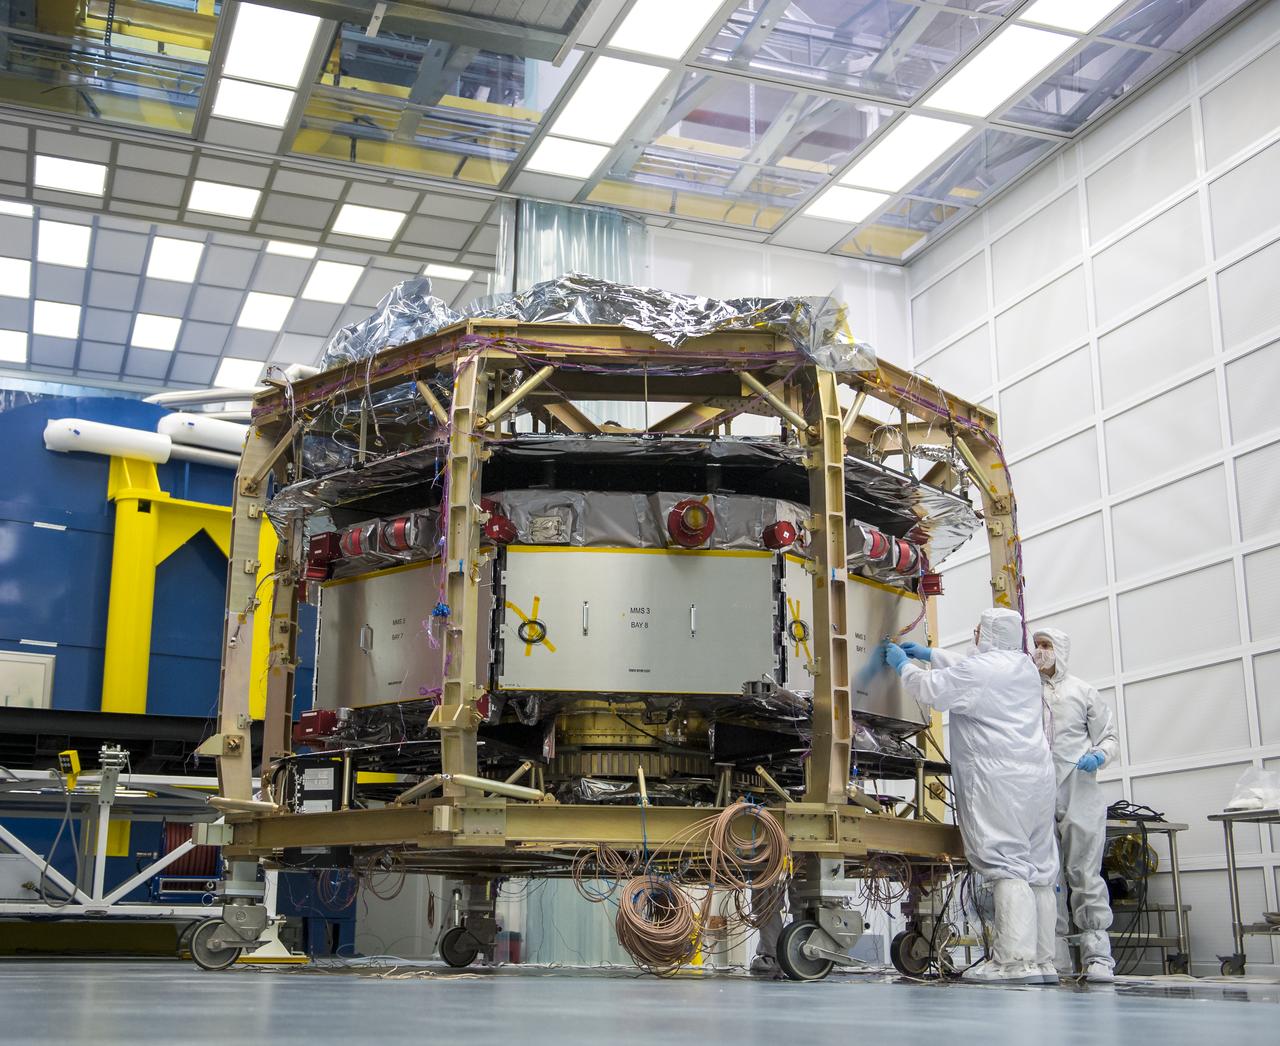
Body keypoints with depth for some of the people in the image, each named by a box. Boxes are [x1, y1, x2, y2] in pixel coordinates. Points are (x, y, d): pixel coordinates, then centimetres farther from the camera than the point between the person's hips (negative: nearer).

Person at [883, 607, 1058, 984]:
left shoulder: (978, 667, -8)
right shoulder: (1025, 666, 18)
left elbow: (929, 689, 0)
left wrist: (903, 664, 17)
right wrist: (930, 654, 39)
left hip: (997, 780, -8)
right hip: (1036, 777, 8)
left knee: (1005, 865, -12)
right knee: (1039, 868, 6)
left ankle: (1017, 960, -18)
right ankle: (1042, 960, 8)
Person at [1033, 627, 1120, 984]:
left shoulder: (1081, 691, 11)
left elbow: (1109, 737, 11)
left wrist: (1098, 755, -9)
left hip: (1079, 796, -2)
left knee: (1084, 874, -6)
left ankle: (1097, 957, -4)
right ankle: (1055, 957, 7)